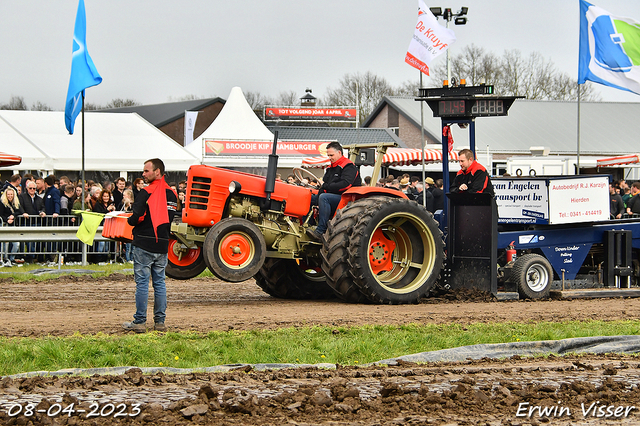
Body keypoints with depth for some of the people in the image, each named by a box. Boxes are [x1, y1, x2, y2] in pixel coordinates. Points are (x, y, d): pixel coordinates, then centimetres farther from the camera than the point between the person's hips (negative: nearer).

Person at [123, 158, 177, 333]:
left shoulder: (146, 193, -12)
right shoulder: (171, 194, 9)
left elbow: (136, 218, -17)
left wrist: (130, 221, 4)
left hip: (144, 243, -6)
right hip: (163, 244, 6)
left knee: (142, 282, -2)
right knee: (159, 282, 10)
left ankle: (139, 322, -1)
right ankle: (160, 322, 11)